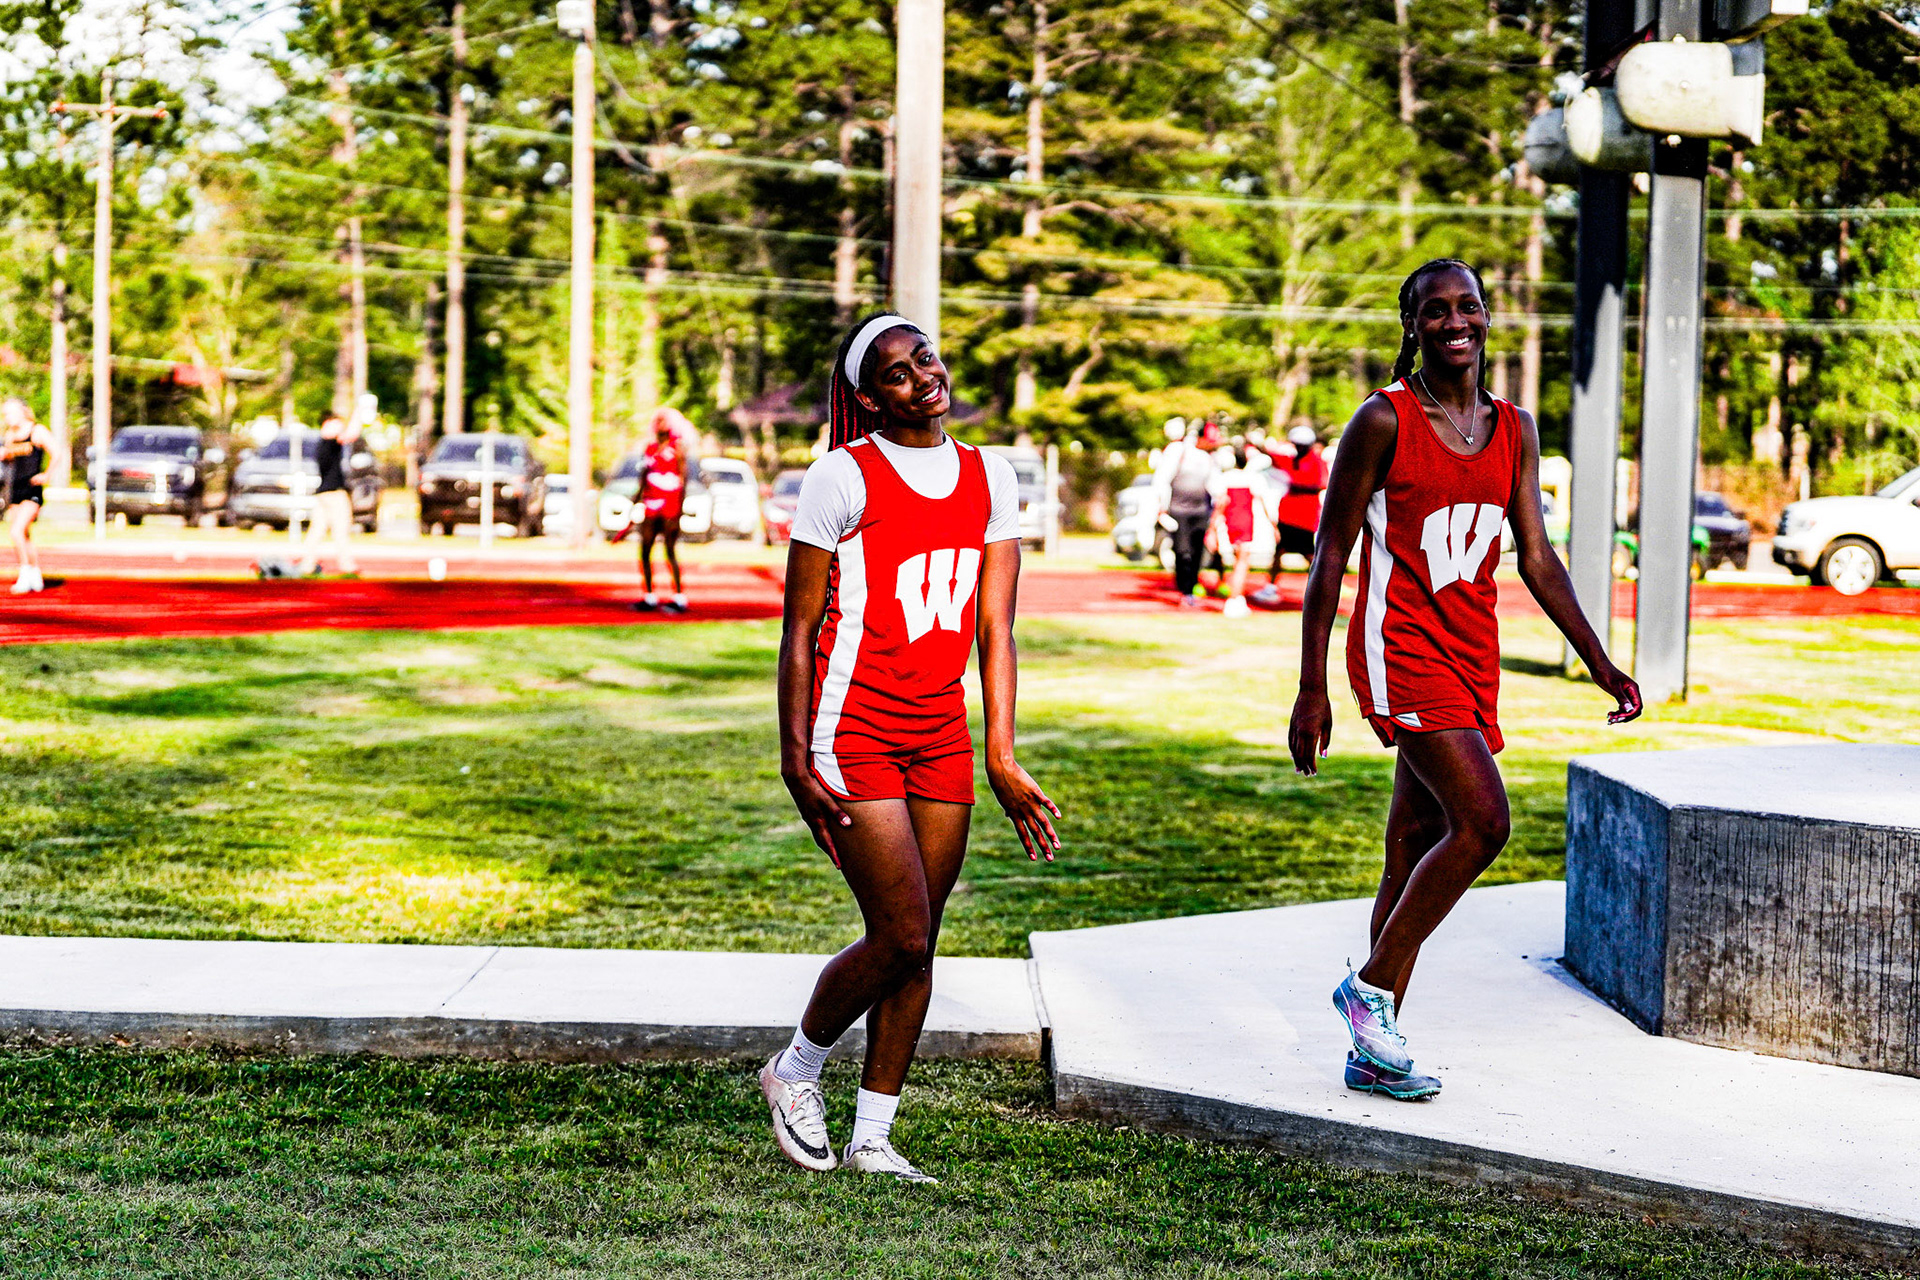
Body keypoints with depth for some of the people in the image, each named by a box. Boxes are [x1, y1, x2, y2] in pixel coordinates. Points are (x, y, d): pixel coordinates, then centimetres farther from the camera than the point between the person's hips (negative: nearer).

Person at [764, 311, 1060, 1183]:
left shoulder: (989, 478, 9)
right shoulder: (844, 476, -7)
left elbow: (994, 627, 6)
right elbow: (799, 627, -4)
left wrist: (1001, 758, 0)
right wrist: (795, 754, -11)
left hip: (941, 735, 6)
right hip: (853, 732, -5)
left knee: (917, 945, 6)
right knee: (902, 938, -9)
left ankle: (872, 1138, 17)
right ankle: (795, 1070, 17)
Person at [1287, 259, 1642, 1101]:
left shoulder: (1514, 430, 11)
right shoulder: (1384, 421, -7)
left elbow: (1538, 560, 14)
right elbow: (1330, 558, -6)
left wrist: (1597, 662, 6)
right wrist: (1311, 691, -9)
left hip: (1472, 656, 6)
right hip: (1401, 646, -6)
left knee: (1415, 852, 8)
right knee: (1482, 821, -20)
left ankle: (1372, 1053, 14)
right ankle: (1372, 985, -4)